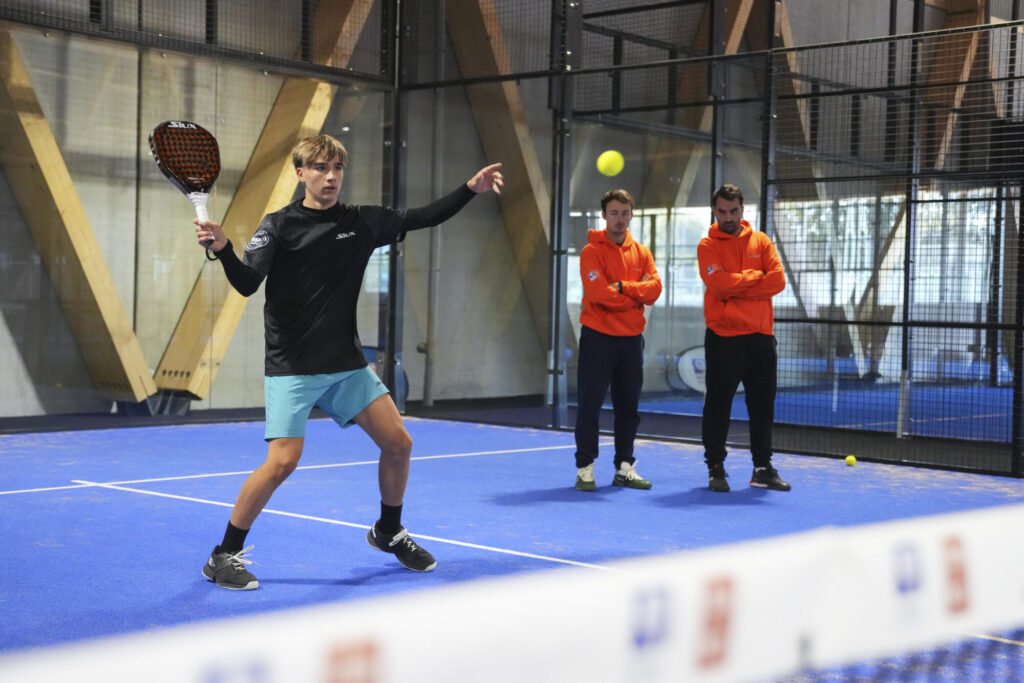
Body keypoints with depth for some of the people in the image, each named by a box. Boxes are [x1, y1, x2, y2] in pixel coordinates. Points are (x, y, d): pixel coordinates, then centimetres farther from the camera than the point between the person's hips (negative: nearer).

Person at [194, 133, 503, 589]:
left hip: (346, 364, 5)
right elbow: (247, 284, -17)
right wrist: (222, 249, -36)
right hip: (292, 368, -5)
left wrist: (471, 189, 3)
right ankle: (224, 556, 0)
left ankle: (388, 533, 28)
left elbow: (422, 218, 13)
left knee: (398, 444, 3)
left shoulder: (362, 222, 6)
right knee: (283, 461, -17)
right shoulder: (278, 226, -7)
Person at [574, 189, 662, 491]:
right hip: (598, 338, -5)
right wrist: (637, 296, -10)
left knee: (628, 406, 10)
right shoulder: (592, 251, -6)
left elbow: (654, 288, -5)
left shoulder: (642, 252, 10)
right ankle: (585, 468, 5)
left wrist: (623, 287, -18)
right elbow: (599, 293, -19)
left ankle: (625, 467, 19)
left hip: (631, 338, 5)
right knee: (589, 404, -3)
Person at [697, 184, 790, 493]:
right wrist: (756, 276, -7)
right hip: (723, 336, -3)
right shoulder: (708, 246, 1)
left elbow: (778, 280, -4)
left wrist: (737, 290, -11)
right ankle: (715, 468, 9)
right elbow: (719, 284, -16)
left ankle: (763, 467, 18)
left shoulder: (761, 241, 10)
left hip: (760, 334, 4)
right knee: (718, 405, 0)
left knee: (763, 404, 8)